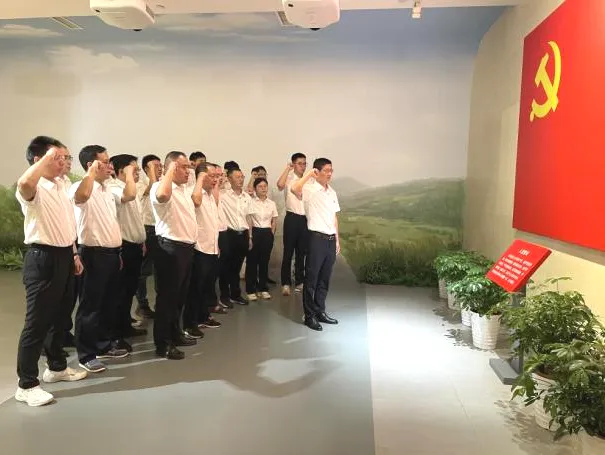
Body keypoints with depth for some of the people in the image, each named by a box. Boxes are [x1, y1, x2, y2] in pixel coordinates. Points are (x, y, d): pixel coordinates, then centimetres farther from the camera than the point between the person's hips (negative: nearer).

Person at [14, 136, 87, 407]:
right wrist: (47, 158, -30)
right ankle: (26, 384, 9)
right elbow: (24, 183, -43)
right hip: (43, 259, -9)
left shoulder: (59, 185, 13)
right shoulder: (35, 188, -16)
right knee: (37, 322, -2)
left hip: (63, 256, 9)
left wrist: (73, 254, 18)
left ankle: (57, 367, 36)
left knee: (60, 317, 20)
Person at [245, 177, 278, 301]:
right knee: (252, 261, 2)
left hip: (268, 234, 3)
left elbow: (274, 221, 12)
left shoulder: (272, 203, 6)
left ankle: (263, 288, 21)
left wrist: (271, 234, 4)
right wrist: (250, 237, -11)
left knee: (265, 261, 10)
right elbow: (249, 221, -7)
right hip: (255, 233, -3)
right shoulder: (251, 202, -4)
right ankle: (251, 290, 11)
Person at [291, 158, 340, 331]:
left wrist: (337, 239, 16)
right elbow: (294, 189, -32)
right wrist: (309, 174, -20)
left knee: (324, 278, 14)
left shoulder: (332, 192, 13)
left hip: (331, 239, 7)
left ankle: (320, 311, 25)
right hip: (317, 238, -7)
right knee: (311, 279, 1)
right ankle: (309, 315, 10)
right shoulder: (310, 190, -9)